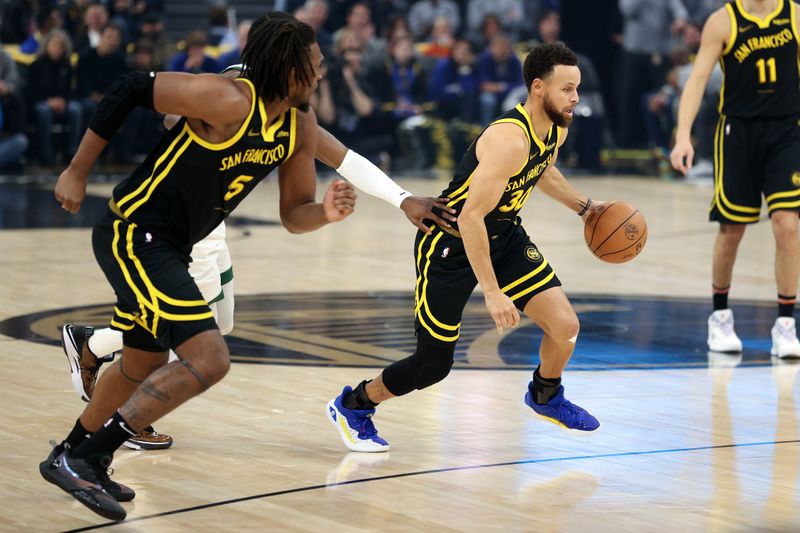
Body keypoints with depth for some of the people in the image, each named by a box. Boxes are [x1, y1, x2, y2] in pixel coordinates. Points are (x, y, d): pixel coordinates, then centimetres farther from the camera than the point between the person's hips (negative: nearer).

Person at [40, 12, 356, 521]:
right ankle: (81, 460, -14)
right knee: (207, 360, -20)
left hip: (167, 248, 10)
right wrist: (77, 172, -12)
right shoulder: (228, 100, -24)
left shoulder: (301, 128, 0)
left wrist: (327, 211, -15)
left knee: (144, 366, 26)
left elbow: (293, 215, 9)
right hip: (133, 234, -10)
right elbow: (130, 88, -18)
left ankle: (73, 457, 49)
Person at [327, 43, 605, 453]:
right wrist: (491, 292, -34)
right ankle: (352, 405, 25)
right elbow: (470, 218, -34)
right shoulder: (510, 139, -32)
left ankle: (545, 396, 25)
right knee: (434, 364, -1)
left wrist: (582, 206, 15)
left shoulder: (556, 128, -4)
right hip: (451, 243, -7)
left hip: (504, 235, 8)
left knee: (565, 326, -7)